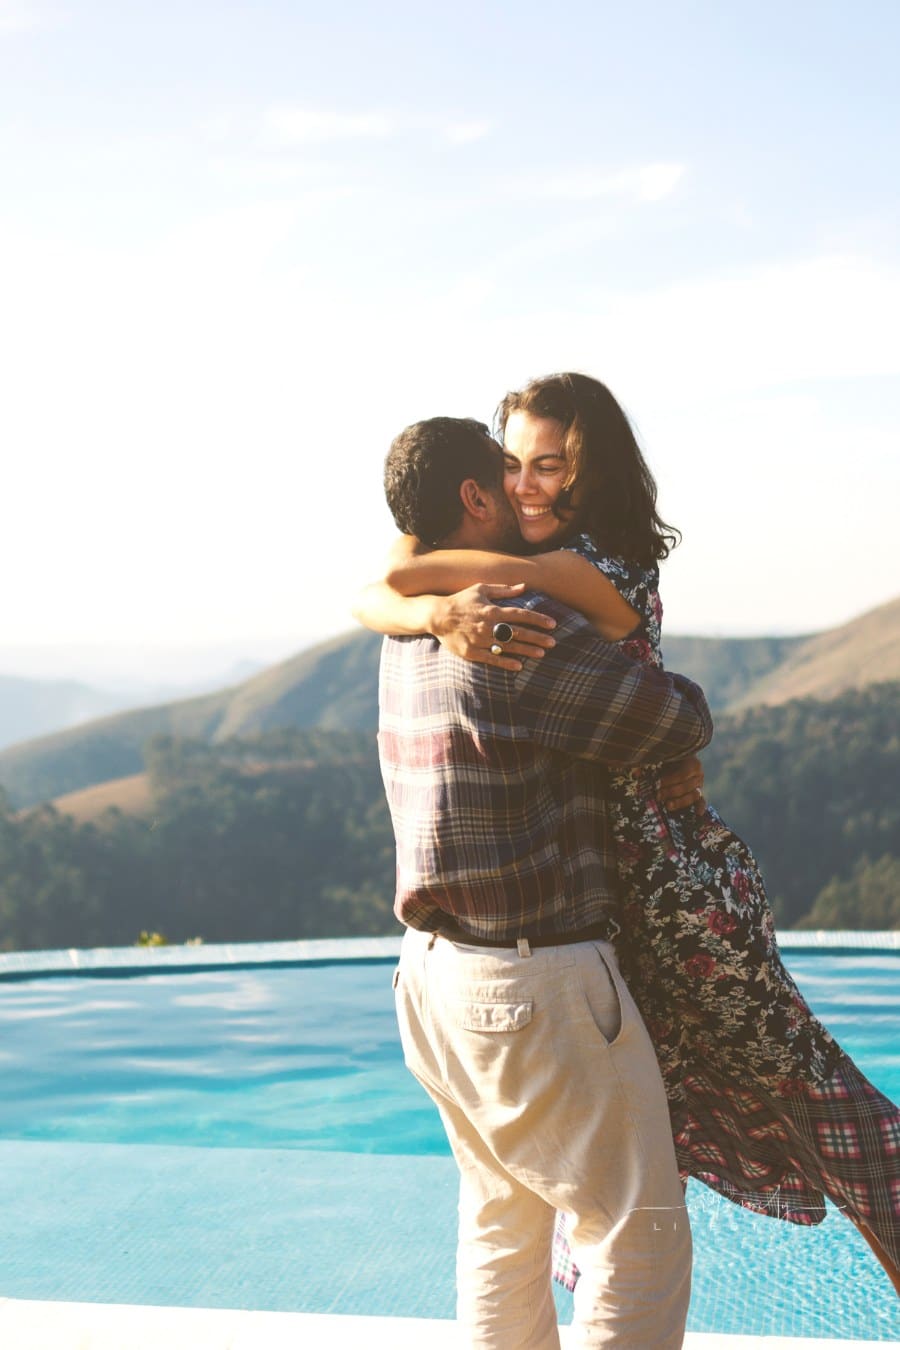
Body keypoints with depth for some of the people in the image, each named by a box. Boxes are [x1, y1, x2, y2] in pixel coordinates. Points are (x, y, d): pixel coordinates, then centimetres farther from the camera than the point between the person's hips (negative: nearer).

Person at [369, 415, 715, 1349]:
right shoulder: (524, 629, -18)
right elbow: (681, 725, -9)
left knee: (502, 1226, 20)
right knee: (641, 1234, 2)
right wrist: (677, 695, 12)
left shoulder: (409, 635, 8)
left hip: (438, 975, 9)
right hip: (537, 988, -9)